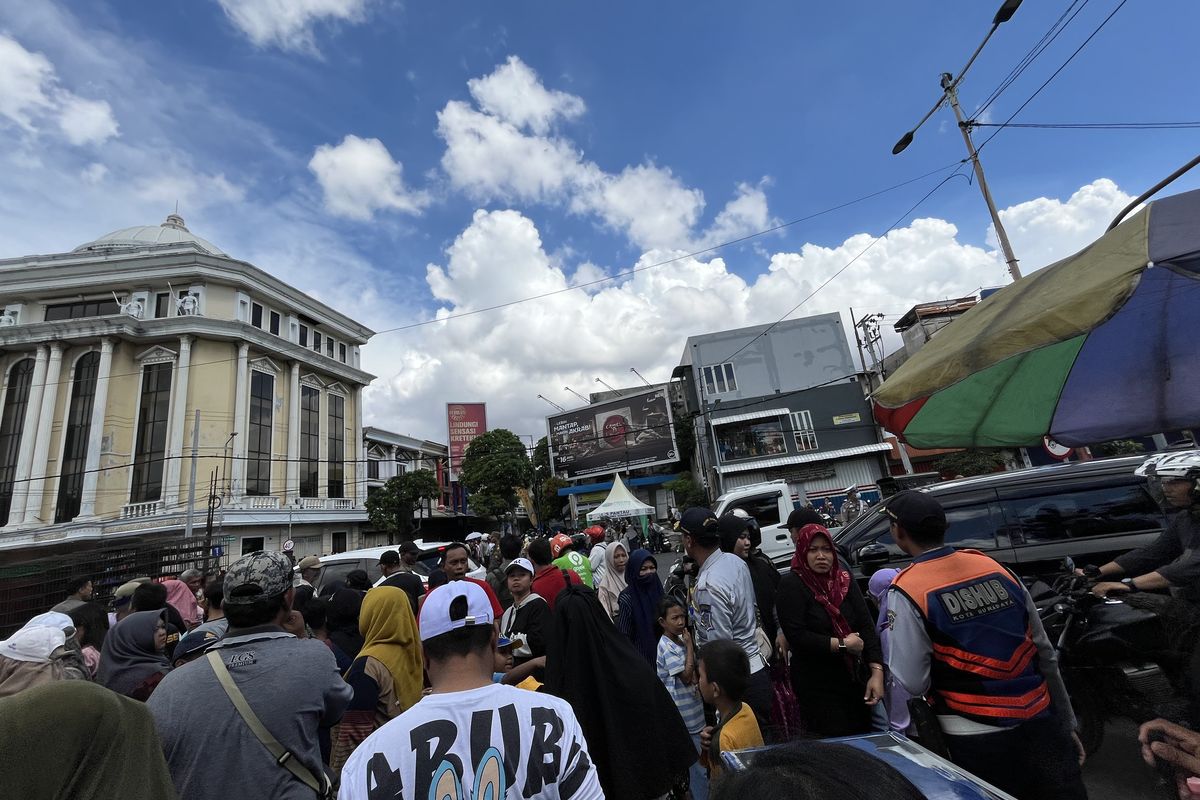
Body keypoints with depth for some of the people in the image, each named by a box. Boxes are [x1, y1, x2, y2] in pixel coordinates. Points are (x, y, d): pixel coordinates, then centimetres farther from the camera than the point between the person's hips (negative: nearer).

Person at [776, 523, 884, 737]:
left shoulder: (844, 580, 3)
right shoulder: (791, 585, -13)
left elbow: (866, 625, -2)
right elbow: (797, 636, -19)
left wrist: (877, 672, -10)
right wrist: (842, 644, -13)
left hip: (854, 678, 5)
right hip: (817, 685, -5)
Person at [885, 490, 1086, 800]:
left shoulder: (906, 591, -18)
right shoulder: (995, 568, -1)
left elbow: (911, 683, -16)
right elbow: (1045, 655, 6)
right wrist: (1067, 724, 17)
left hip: (978, 739, -3)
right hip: (1041, 722, 4)